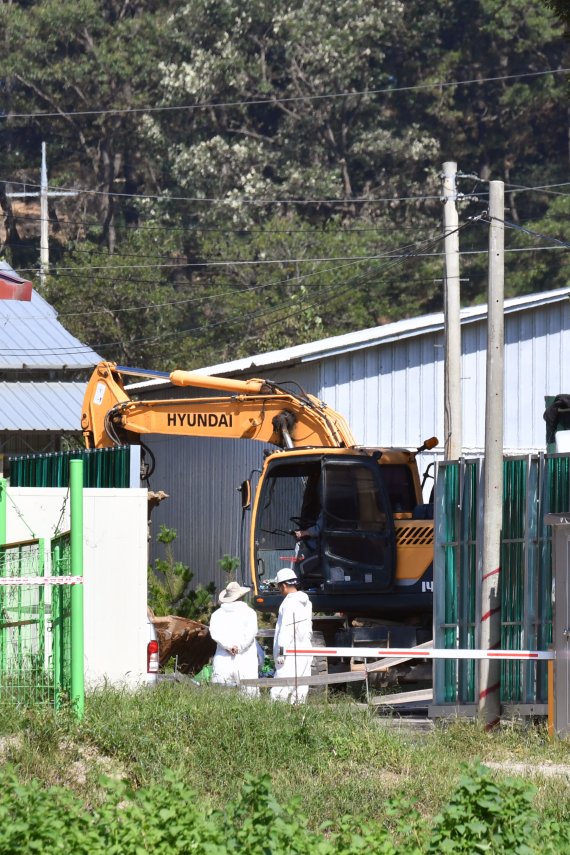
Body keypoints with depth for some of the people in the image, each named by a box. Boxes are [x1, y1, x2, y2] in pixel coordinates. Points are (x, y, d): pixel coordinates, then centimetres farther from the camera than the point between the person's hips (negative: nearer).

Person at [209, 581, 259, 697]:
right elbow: (251, 632, -7)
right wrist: (239, 647, -5)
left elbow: (214, 632, -4)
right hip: (246, 661, -1)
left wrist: (229, 646, -9)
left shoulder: (218, 614, 11)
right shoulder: (249, 612, 6)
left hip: (223, 661, 1)